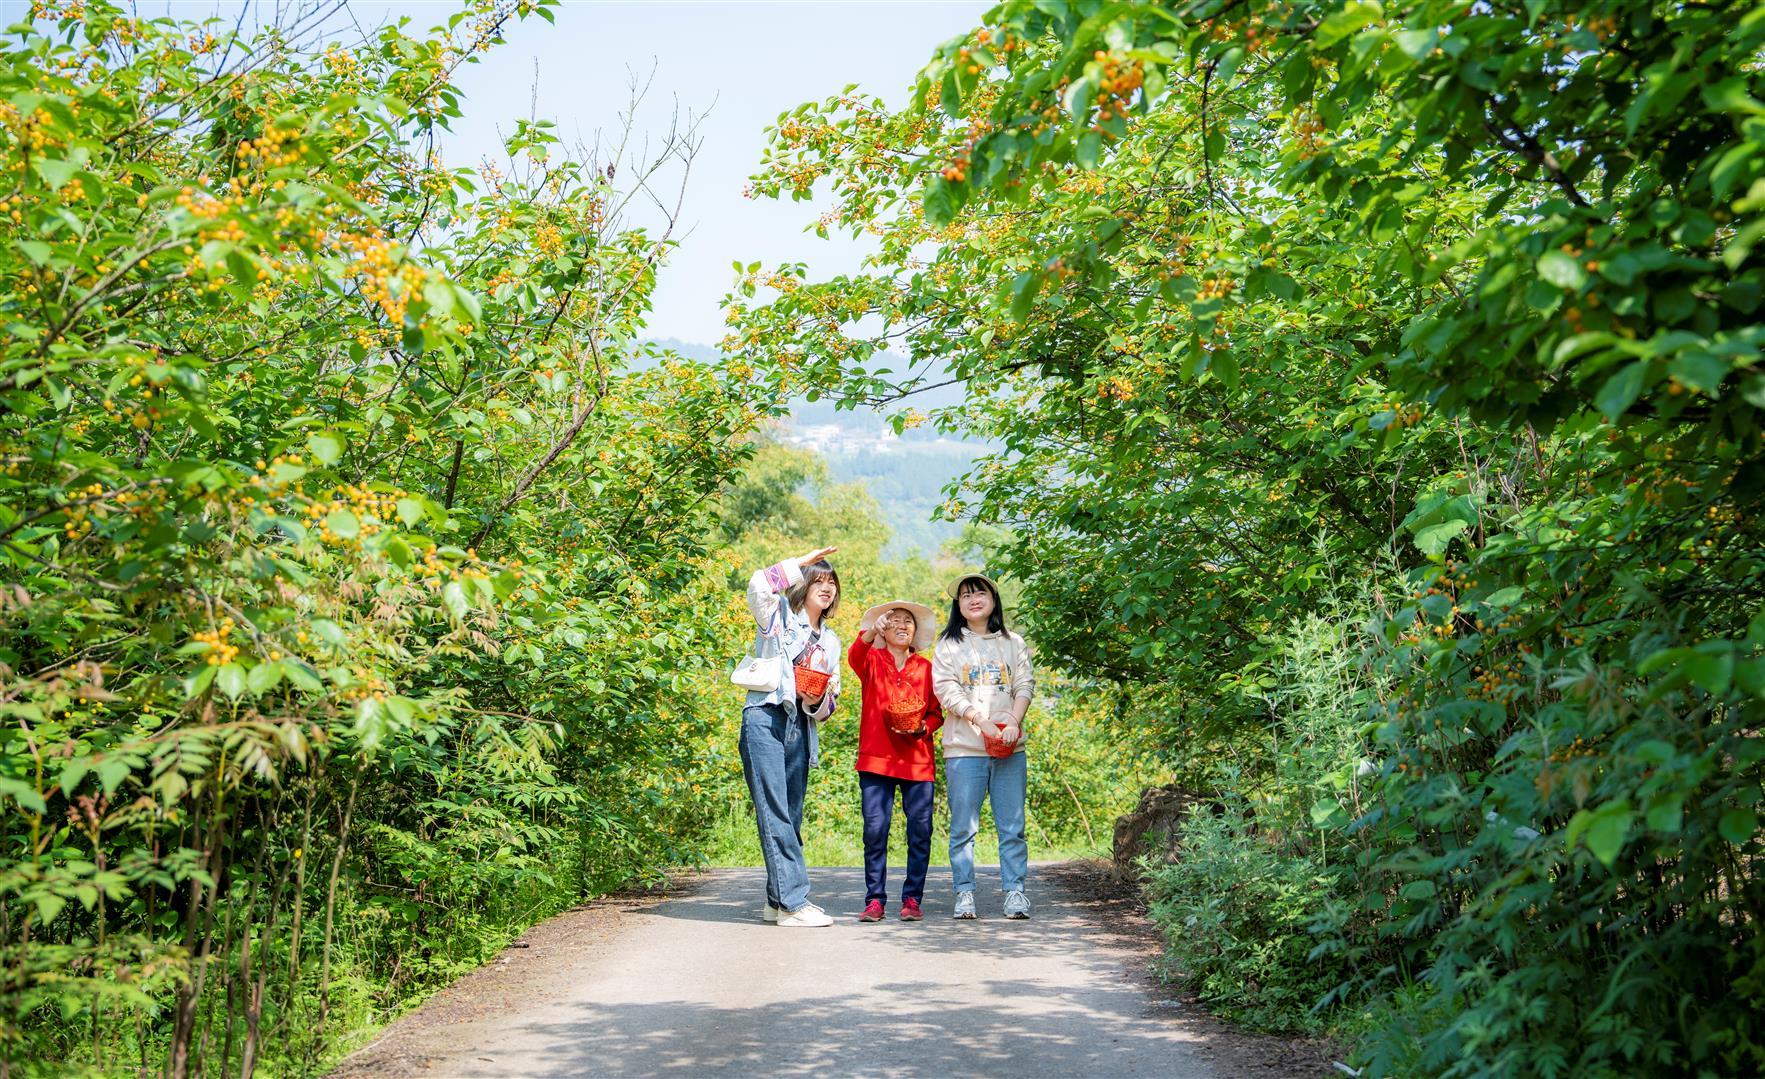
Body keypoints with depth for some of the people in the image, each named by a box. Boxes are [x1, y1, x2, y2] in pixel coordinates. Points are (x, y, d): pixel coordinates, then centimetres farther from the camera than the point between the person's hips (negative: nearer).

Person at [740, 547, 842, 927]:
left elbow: (832, 700, 23)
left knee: (791, 817, 8)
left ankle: (778, 899, 16)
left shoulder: (830, 641, 23)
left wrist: (818, 702, -1)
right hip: (765, 720, -7)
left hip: (800, 728, 7)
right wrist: (801, 563, -9)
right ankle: (793, 900, -13)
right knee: (775, 813, -11)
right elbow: (759, 584, -18)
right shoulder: (779, 614, 5)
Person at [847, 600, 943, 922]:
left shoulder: (926, 667, 14)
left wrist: (922, 728, -6)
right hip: (876, 759, -2)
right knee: (875, 830, -5)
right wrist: (870, 632, -37)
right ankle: (875, 899, 4)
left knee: (920, 831, -2)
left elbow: (937, 713, 16)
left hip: (918, 760, 2)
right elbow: (854, 657, -18)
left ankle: (912, 898, 9)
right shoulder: (872, 660, 7)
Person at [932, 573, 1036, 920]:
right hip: (964, 748, -1)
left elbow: (1025, 685, 7)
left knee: (1012, 825, 0)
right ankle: (964, 893, 4)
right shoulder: (949, 644, 9)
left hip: (1009, 748, 2)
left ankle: (1014, 891, 5)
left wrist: (1014, 723, -11)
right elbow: (947, 690, -2)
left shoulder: (1013, 643, 15)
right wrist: (982, 721, -13)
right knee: (963, 827, -2)